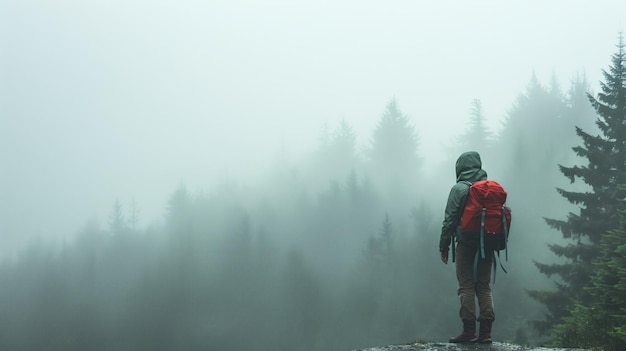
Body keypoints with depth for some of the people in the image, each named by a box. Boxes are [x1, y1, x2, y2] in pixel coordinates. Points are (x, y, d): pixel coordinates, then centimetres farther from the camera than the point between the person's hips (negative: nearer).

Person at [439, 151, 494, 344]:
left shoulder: (459, 189, -6)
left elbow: (449, 219, -8)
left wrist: (444, 246, -3)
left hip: (466, 243, -5)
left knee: (466, 286, -1)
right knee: (484, 286, 8)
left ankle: (469, 330, -5)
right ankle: (485, 331, 4)